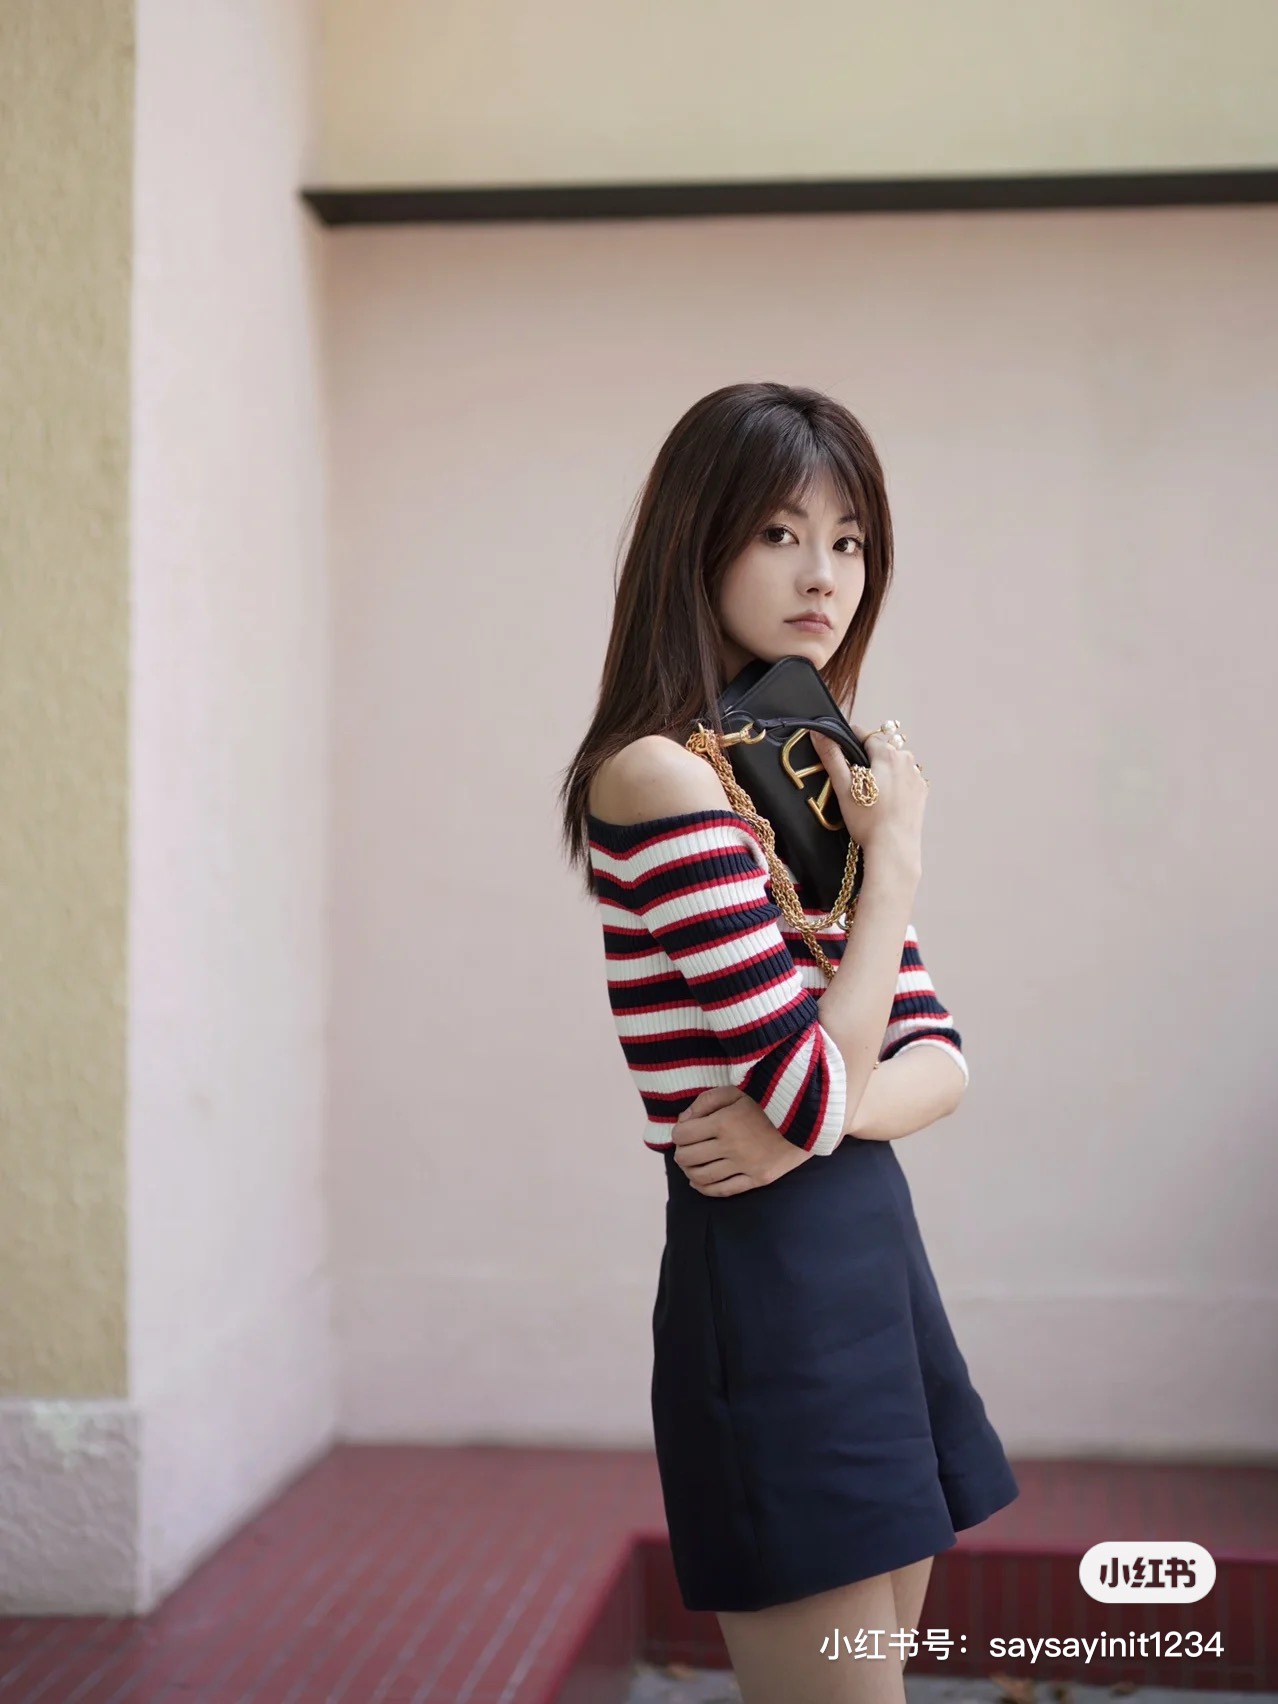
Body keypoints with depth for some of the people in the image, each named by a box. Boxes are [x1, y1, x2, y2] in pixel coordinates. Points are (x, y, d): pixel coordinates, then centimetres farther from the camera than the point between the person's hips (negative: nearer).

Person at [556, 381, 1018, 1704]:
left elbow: (937, 1062, 9)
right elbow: (820, 1084, -19)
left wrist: (819, 1115, -12)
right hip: (767, 1283, -9)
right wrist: (896, 850, -9)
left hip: (874, 1256, 9)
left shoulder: (815, 777, 13)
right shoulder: (661, 776, -14)